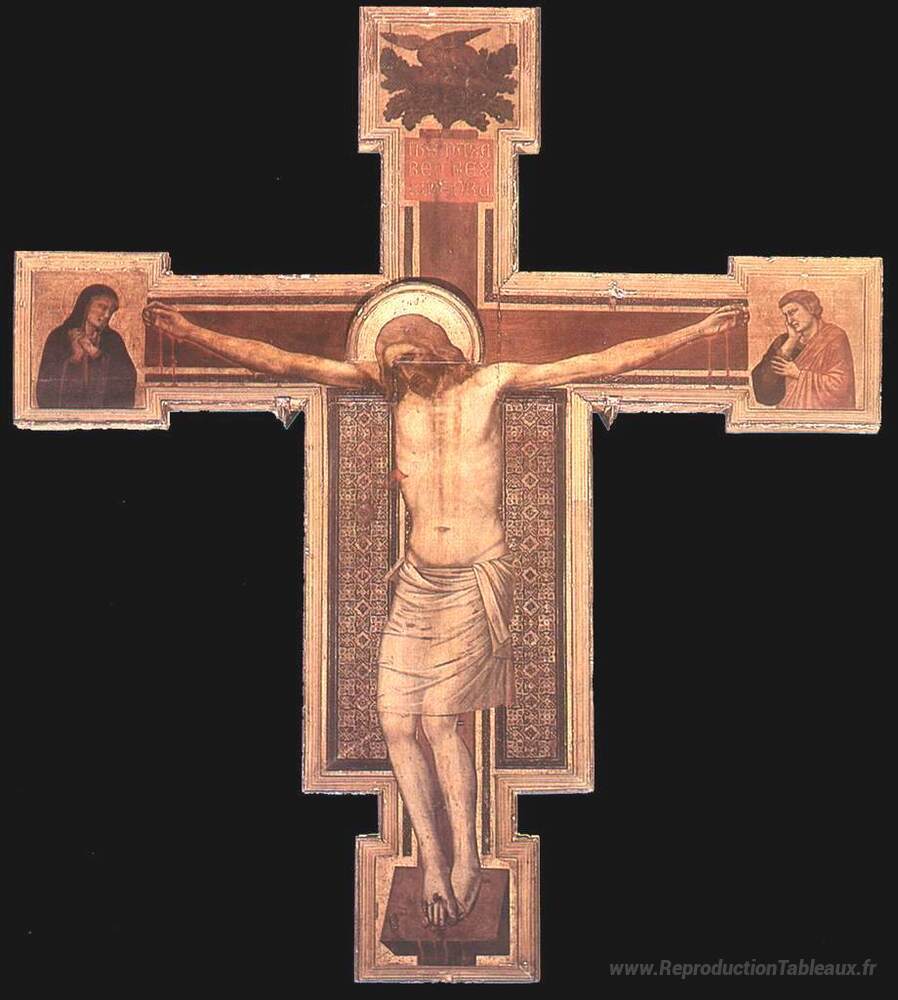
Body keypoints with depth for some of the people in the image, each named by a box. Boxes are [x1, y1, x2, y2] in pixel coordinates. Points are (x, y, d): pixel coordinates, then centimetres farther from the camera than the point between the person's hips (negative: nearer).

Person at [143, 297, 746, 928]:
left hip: (478, 579, -4)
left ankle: (467, 858, 11)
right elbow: (286, 364, -2)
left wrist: (696, 332, -4)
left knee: (440, 718, -8)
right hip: (418, 580, 4)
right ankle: (432, 859, 13)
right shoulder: (392, 389, 6)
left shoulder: (491, 382, 0)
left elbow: (605, 361, -1)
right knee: (396, 721, -2)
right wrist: (194, 334, -8)